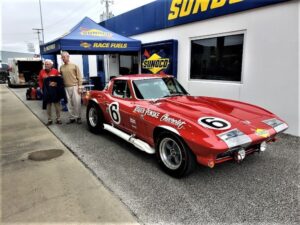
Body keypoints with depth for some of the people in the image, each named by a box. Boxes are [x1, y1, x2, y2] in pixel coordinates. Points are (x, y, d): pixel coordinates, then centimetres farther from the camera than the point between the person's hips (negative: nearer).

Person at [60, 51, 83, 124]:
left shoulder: (74, 66, 0)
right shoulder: (61, 67, 11)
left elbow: (79, 77, -2)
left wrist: (80, 87, -8)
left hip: (75, 86, -4)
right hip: (66, 88, 4)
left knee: (77, 102, -4)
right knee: (69, 104, 7)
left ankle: (78, 117, 7)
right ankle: (72, 118, 15)